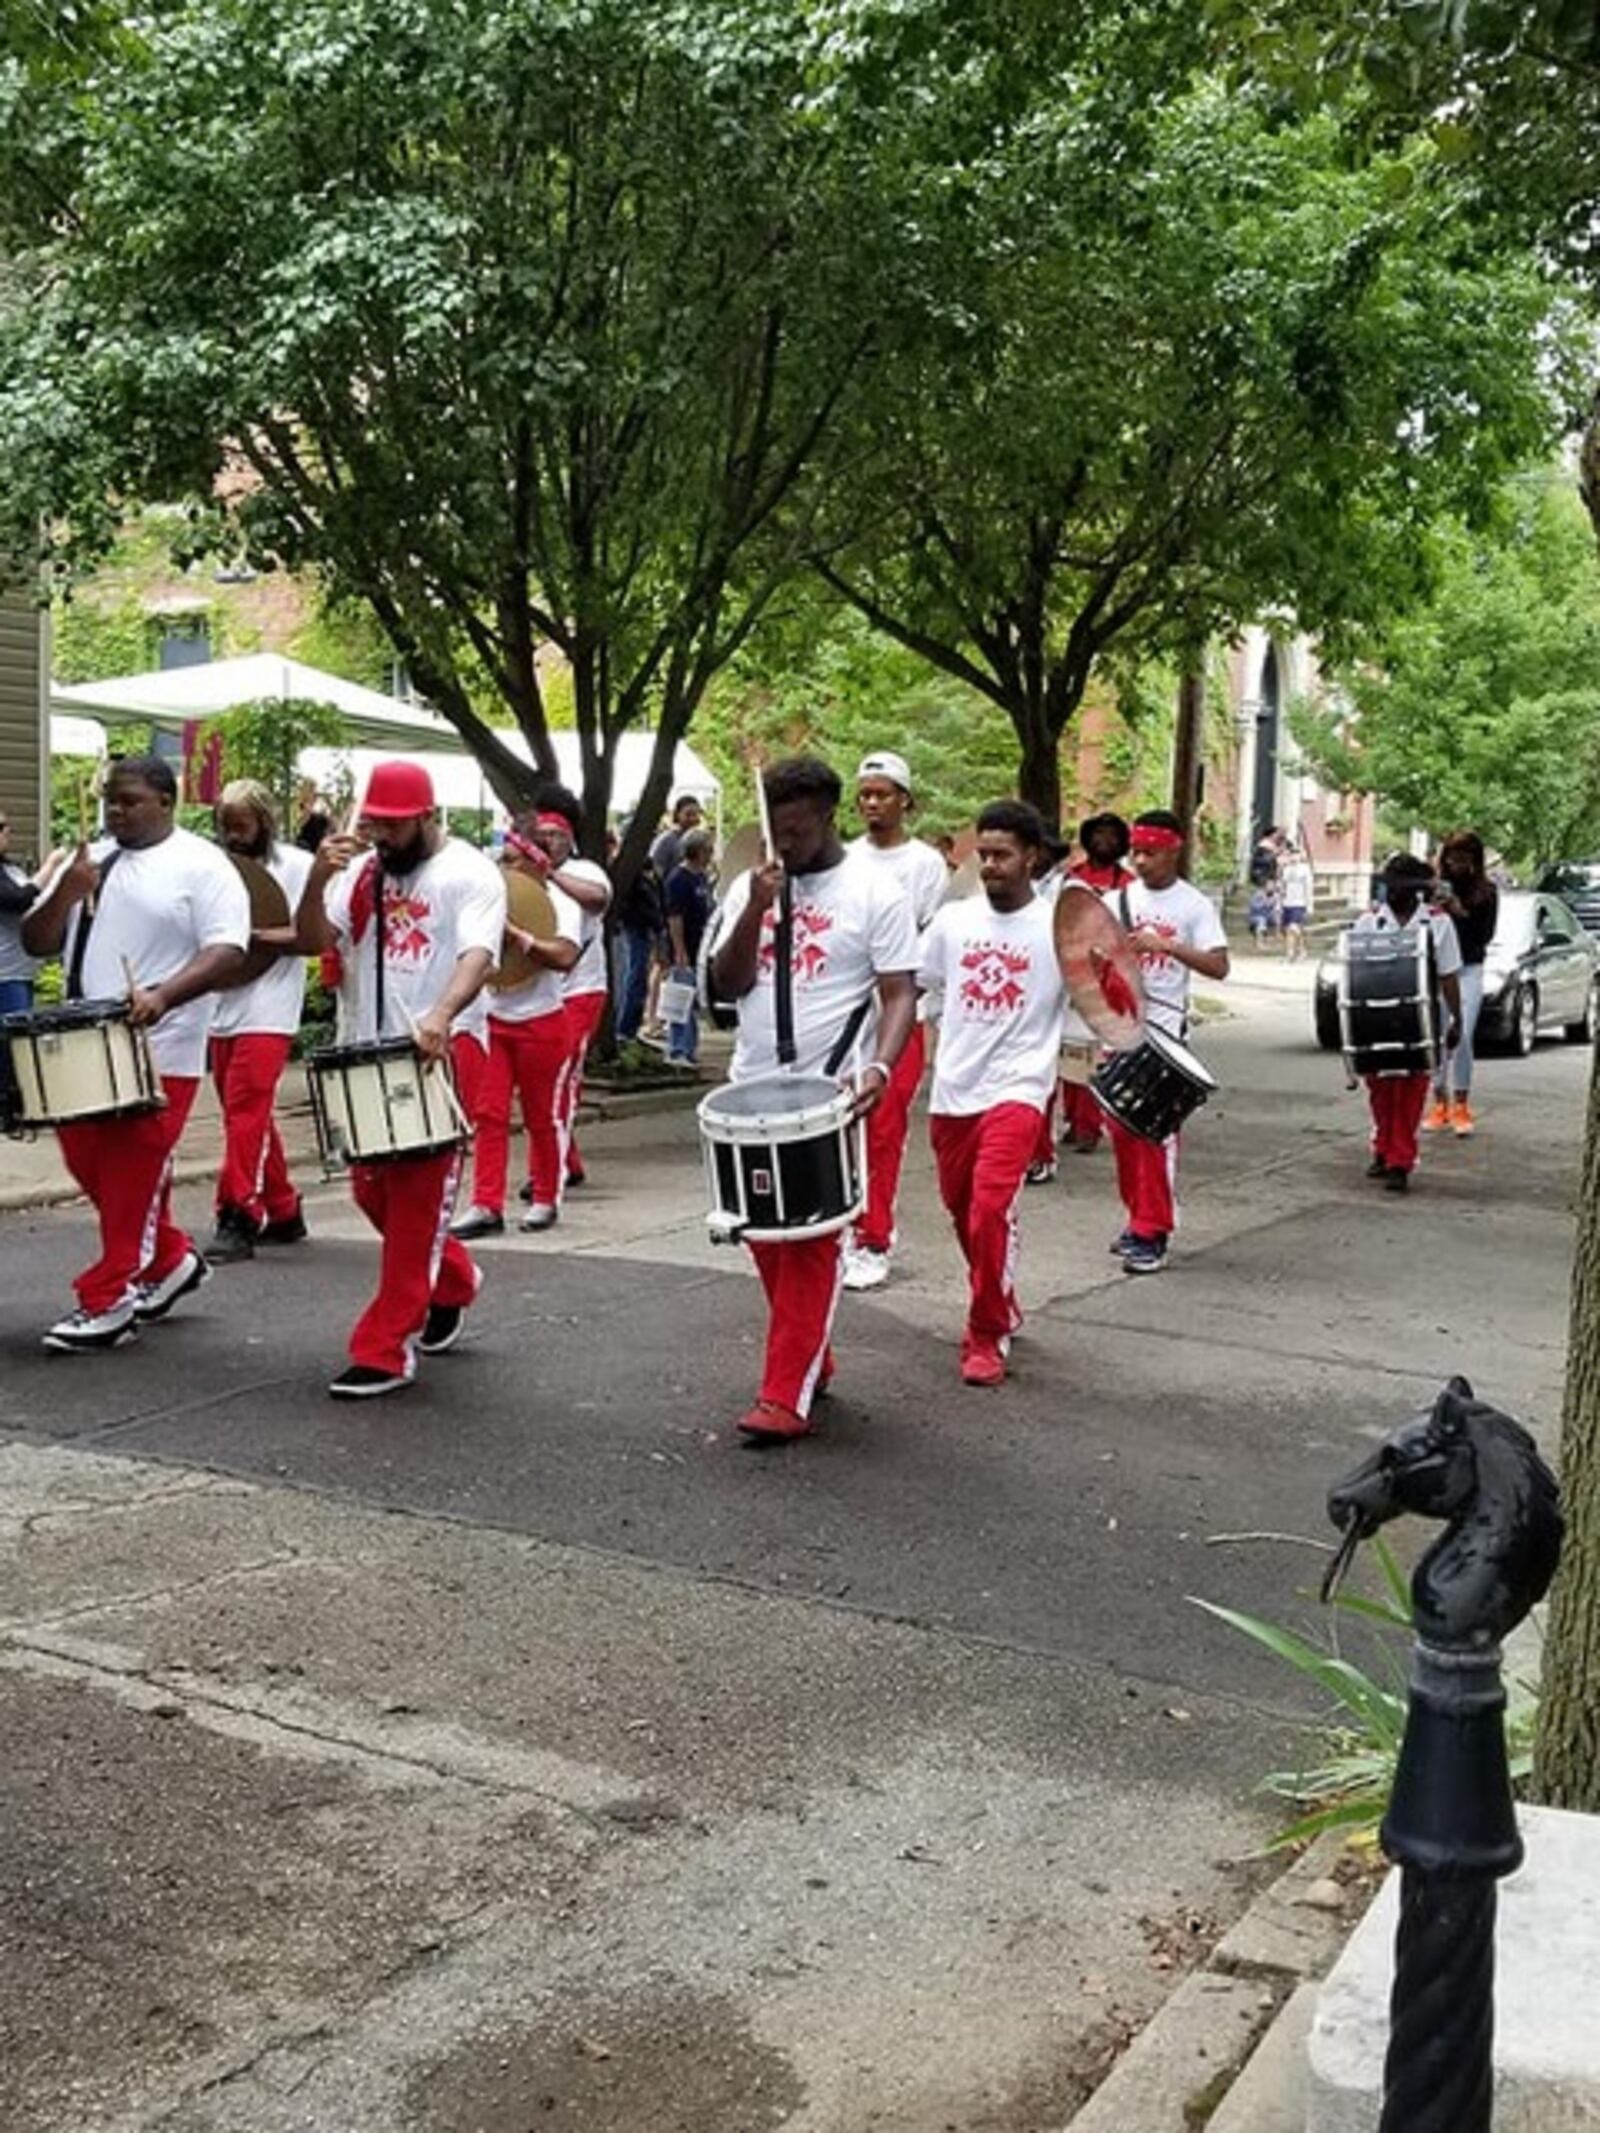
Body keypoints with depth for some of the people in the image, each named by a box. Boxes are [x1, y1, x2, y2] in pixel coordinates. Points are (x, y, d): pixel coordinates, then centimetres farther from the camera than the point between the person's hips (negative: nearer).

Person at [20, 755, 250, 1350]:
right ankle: (171, 1259, 29)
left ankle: (109, 1300, 5)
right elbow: (36, 943, 12)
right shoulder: (88, 862, 13)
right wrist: (66, 893, -7)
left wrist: (164, 995, -30)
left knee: (131, 1181, -4)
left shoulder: (201, 867, -6)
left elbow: (227, 951, -15)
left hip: (157, 1053, -7)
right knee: (90, 1169, 13)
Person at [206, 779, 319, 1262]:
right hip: (222, 1009, 7)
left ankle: (238, 1218, -10)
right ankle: (283, 1212, 21)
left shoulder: (296, 865, -3)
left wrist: (250, 934, -19)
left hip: (267, 1013, -7)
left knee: (245, 1112, -12)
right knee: (249, 1116, 11)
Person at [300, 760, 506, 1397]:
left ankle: (387, 1351, -2)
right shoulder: (359, 870, 10)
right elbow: (317, 941, 3)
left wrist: (441, 1016, -40)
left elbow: (478, 955, -22)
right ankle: (451, 1279, 38)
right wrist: (318, 881, -15)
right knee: (371, 1189, 15)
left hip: (443, 1051, -7)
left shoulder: (471, 875, -8)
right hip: (367, 1053, 7)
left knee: (417, 1198, -7)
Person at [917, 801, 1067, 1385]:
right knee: (962, 1210, 16)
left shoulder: (1059, 927, -4)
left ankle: (987, 1336, -3)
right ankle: (1001, 1305, 39)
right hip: (952, 1090, 5)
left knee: (990, 1210, -18)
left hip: (1015, 1090, -5)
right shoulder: (954, 919, 6)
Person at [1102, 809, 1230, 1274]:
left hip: (1164, 1029, -5)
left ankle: (1152, 1235, -4)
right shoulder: (1116, 899, 7)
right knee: (1122, 1129, 10)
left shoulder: (1194, 905, -4)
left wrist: (1167, 945, -25)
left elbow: (1218, 966, -13)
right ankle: (1138, 1219, 24)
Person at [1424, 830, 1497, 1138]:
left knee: (1461, 1038, -6)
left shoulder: (1486, 892, 3)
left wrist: (1461, 914, -15)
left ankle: (1461, 1106, 4)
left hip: (1468, 970, 0)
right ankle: (1439, 1103, 10)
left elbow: (1485, 935, -2)